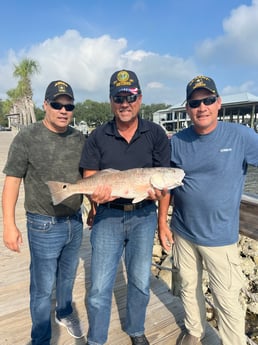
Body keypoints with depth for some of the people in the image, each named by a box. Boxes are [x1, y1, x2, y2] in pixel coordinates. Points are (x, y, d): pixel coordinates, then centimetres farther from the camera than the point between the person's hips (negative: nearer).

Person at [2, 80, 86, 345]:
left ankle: (65, 314, 50)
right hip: (44, 226, -4)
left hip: (75, 222, 5)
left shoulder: (79, 138, 1)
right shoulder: (27, 138, -11)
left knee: (67, 276, 24)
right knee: (43, 287, 11)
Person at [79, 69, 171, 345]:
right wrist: (96, 195, -23)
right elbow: (88, 179, -2)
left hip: (143, 216, 1)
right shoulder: (98, 137, -2)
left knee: (140, 283, 18)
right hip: (108, 216, 0)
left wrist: (159, 191, -24)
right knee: (99, 288, 4)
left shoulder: (155, 134, -2)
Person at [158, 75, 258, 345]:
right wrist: (162, 223, 3)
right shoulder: (177, 141, -3)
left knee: (227, 301, 9)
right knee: (189, 288, 22)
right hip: (182, 233, 3)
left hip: (220, 238, -3)